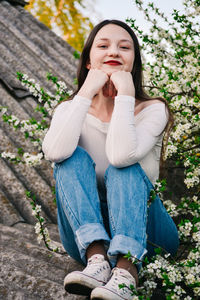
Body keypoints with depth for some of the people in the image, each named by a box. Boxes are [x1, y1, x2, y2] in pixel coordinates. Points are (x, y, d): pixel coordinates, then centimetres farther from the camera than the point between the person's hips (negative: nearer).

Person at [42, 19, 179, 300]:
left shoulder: (152, 110, -6)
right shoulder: (70, 109, 1)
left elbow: (122, 154, -29)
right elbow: (55, 152, -24)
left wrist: (125, 95, -21)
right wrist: (86, 93, -20)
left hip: (143, 233, -2)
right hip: (87, 230, 2)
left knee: (124, 168, -28)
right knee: (74, 157, -20)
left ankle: (126, 271, -45)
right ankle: (97, 257, -38)